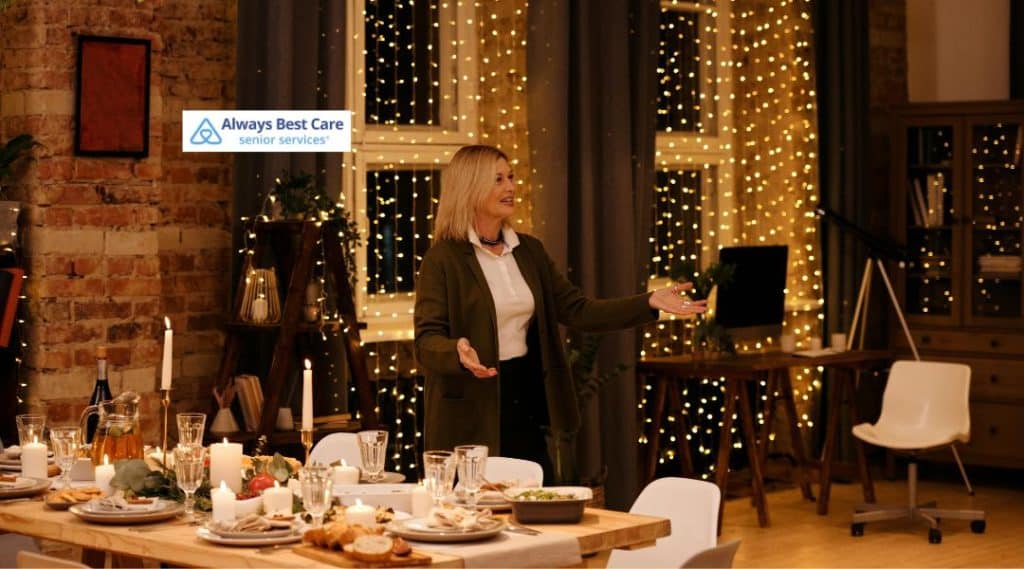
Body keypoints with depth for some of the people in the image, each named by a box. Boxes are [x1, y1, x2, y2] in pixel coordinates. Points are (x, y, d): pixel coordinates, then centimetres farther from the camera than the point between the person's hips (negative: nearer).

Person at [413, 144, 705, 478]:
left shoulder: (529, 251, 10)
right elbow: (427, 341, -14)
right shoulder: (443, 258, -8)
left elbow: (576, 310, 6)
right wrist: (459, 352, -36)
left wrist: (649, 303, -3)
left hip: (526, 407, 6)